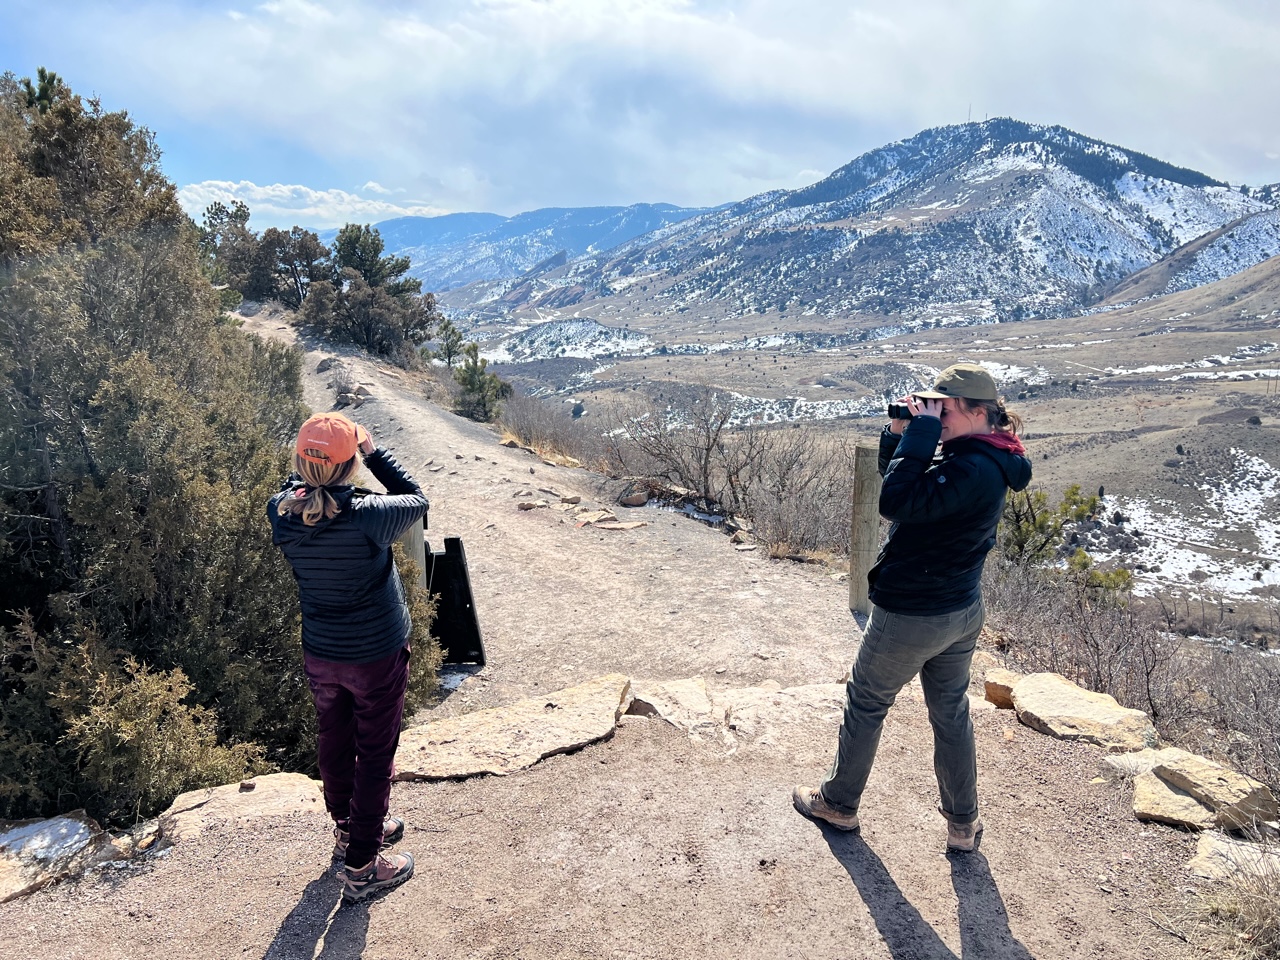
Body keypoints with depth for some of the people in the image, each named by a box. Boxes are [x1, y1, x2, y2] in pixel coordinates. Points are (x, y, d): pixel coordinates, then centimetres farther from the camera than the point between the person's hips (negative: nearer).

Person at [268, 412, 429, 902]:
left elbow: (297, 482, 11)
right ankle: (361, 866, 25)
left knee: (334, 744, 25)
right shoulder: (367, 516, -30)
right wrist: (373, 451, -6)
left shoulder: (282, 512, -14)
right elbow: (416, 499, -9)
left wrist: (315, 456, 0)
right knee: (375, 756, 12)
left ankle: (348, 829, 48)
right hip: (377, 657, -5)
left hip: (319, 655, 6)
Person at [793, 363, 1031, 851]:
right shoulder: (982, 461, 4)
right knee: (951, 713, 19)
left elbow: (894, 502, -34)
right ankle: (963, 823, 32)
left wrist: (921, 433, -28)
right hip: (962, 612, 9)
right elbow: (908, 487, 11)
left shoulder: (973, 470, -27)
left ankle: (838, 803, 31)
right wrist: (901, 434, -4)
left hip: (910, 615, -9)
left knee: (865, 705, 12)